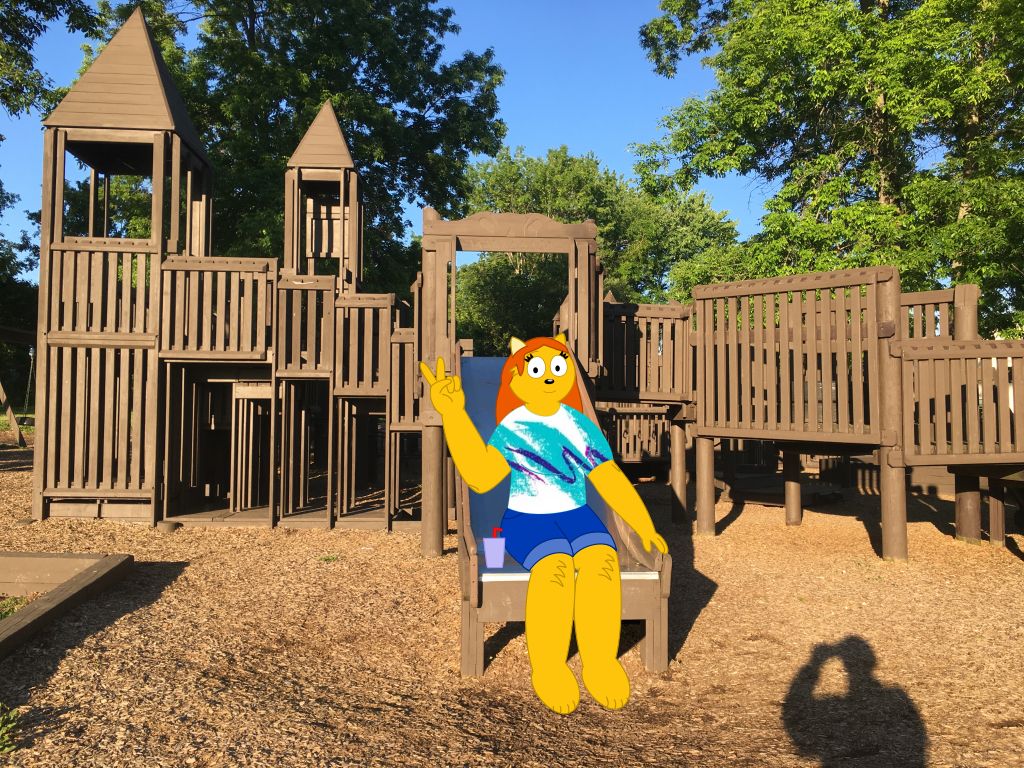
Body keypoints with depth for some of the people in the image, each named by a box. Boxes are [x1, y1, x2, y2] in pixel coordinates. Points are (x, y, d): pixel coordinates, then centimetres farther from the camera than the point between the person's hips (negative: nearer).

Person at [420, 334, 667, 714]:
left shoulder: (581, 426, 5)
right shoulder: (511, 429, -6)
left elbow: (612, 482, 8)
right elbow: (480, 477, -23)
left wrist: (646, 529, 1)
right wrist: (453, 415, -29)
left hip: (577, 518, 3)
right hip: (528, 522, -3)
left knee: (601, 562, -29)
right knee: (555, 567, -34)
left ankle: (601, 663, -17)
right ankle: (547, 667, -16)